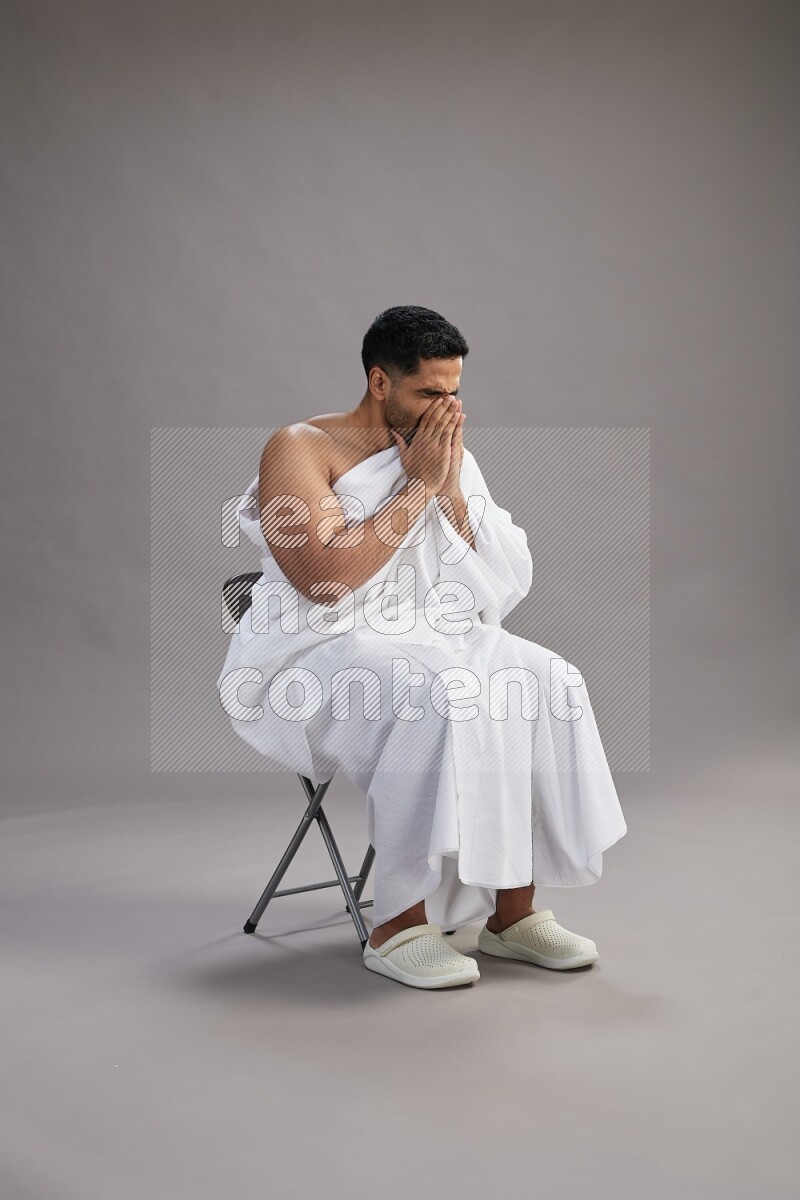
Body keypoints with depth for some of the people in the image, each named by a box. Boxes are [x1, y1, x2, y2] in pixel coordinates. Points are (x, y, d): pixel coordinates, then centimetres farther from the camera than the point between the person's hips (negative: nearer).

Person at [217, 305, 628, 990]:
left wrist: (452, 492, -7)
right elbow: (325, 579, -21)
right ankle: (398, 926, -23)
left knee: (548, 685, -20)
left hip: (432, 637, 6)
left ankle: (512, 911, -13)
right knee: (444, 698, -34)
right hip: (320, 654, -6)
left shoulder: (447, 454, 11)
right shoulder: (302, 448, -6)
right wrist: (419, 486, -15)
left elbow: (499, 587, 6)